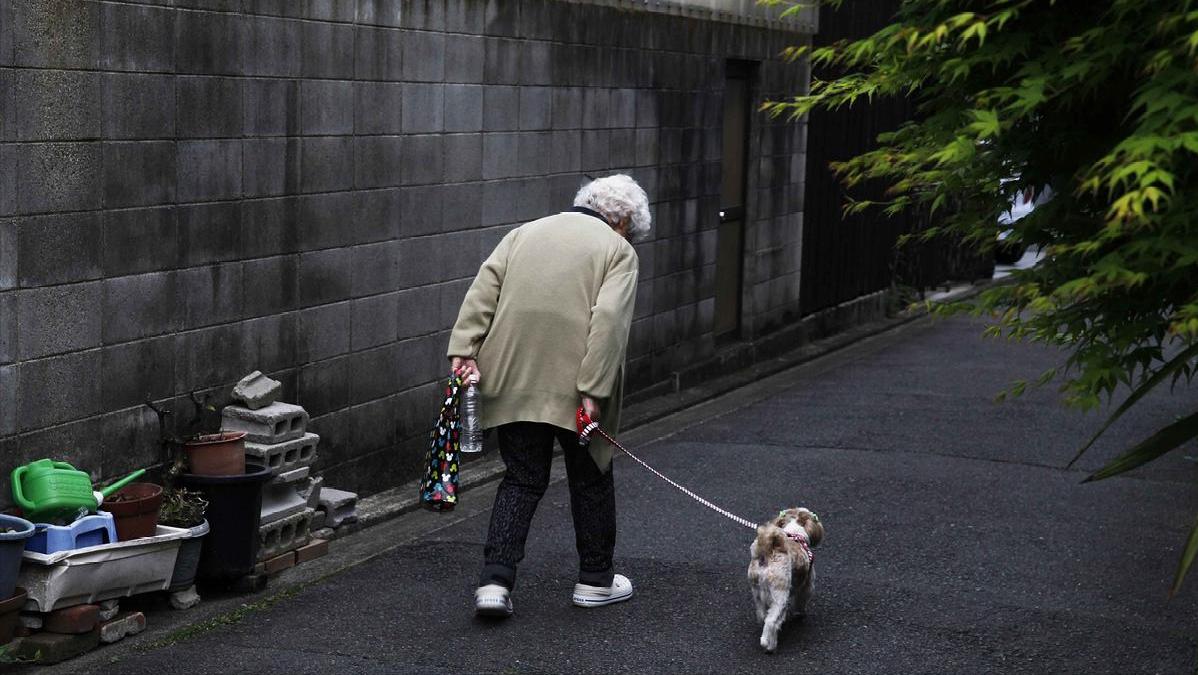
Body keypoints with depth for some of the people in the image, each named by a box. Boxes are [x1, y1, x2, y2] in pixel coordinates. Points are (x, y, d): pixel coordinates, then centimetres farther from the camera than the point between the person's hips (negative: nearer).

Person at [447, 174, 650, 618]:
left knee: (522, 479, 12)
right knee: (590, 479, 14)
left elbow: (482, 292, 3)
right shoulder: (618, 250, 3)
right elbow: (608, 319, -12)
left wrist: (464, 349, -4)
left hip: (513, 380, 4)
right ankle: (595, 580, 26)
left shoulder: (525, 233, 17)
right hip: (573, 383, -4)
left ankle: (495, 581, 0)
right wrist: (593, 393, -16)